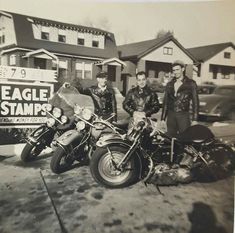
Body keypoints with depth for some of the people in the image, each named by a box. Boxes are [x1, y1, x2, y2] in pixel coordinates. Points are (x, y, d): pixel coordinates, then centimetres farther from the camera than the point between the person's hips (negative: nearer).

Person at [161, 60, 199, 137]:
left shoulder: (190, 84, 3)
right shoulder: (169, 84, 15)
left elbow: (195, 102, -1)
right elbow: (165, 102, 16)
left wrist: (194, 119, -8)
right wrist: (163, 119, 11)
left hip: (183, 115, -4)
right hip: (171, 115, 4)